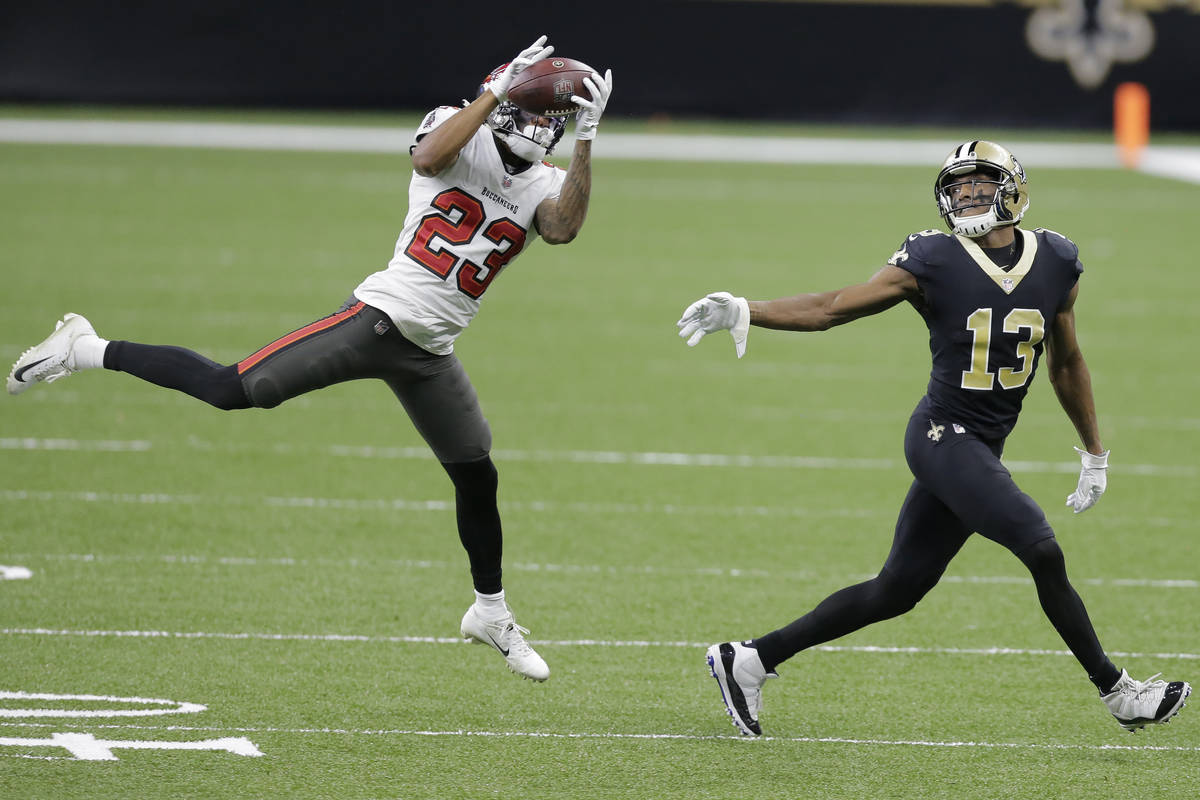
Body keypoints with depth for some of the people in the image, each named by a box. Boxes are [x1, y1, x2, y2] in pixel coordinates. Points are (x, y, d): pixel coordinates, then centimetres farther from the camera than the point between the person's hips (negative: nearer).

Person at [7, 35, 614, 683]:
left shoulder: (545, 186, 7)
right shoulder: (457, 131, -3)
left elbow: (563, 228, -15)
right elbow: (429, 154, -27)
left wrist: (585, 140, -20)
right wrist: (496, 91, -26)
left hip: (429, 355, 5)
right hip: (379, 317, -5)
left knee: (477, 477, 13)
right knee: (233, 391, -16)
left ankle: (489, 611, 35)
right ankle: (87, 351, -2)